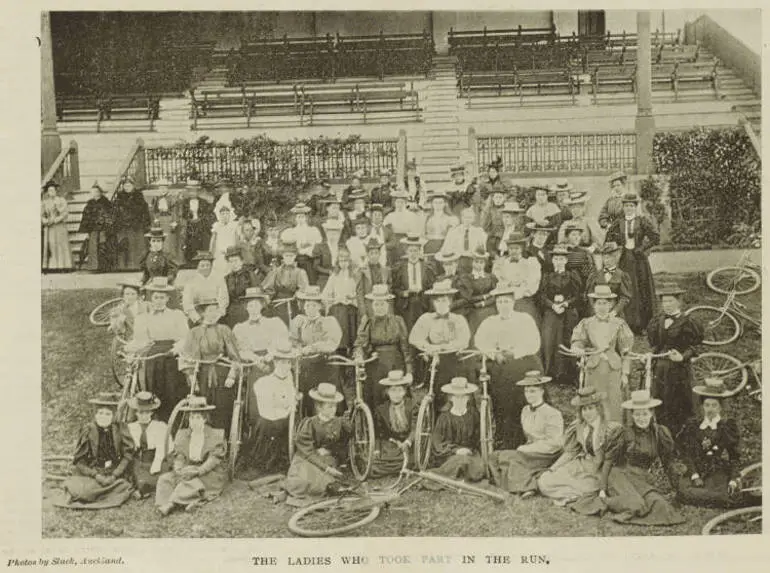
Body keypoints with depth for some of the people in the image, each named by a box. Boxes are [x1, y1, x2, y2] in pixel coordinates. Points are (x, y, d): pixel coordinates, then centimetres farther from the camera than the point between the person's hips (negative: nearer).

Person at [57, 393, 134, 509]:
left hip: (116, 474, 1)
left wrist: (114, 475, -12)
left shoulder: (120, 429, 0)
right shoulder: (87, 431, -2)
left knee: (123, 487, -28)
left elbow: (128, 454, -1)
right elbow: (79, 461, -1)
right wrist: (96, 475, -15)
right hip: (91, 473, -1)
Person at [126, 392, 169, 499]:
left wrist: (153, 471, -12)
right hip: (138, 465, 2)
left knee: (143, 483, -27)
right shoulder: (131, 427, 13)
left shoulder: (160, 426, 5)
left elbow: (160, 451, -2)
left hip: (155, 464, -2)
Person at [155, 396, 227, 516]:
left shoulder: (217, 434, 3)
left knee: (192, 481, -34)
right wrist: (179, 469, -18)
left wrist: (199, 470, -24)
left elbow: (215, 458, -8)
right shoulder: (182, 434, 16)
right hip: (188, 470, 4)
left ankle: (171, 503, -41)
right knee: (165, 479, -21)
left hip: (211, 473, -4)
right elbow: (178, 457, 6)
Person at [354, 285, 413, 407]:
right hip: (374, 367, 0)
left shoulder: (398, 321, 7)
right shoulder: (367, 321, 5)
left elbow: (405, 347, 8)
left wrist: (409, 371, 5)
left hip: (396, 366, 1)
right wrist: (359, 356, -29)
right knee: (374, 404, -4)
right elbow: (360, 342, -8)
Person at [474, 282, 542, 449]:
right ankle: (504, 446, -8)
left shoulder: (525, 319, 13)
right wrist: (495, 354, -11)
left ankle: (522, 444, -10)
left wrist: (514, 353, -12)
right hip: (497, 367, 2)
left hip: (524, 363, -1)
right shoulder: (489, 322, 20)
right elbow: (479, 342, 6)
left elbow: (534, 345, 2)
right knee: (500, 408, -13)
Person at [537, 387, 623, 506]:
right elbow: (570, 452, 10)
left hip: (599, 473, -5)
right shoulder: (579, 427, 3)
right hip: (581, 467, 5)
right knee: (544, 481, -8)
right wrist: (551, 469, -1)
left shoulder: (612, 429, -13)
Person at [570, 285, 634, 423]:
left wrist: (625, 374, 3)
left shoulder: (619, 324, 5)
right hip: (593, 370, 1)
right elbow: (576, 344, 1)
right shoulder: (586, 324, 7)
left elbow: (626, 351, 7)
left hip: (614, 370, 0)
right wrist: (580, 351, -23)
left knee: (614, 406, -2)